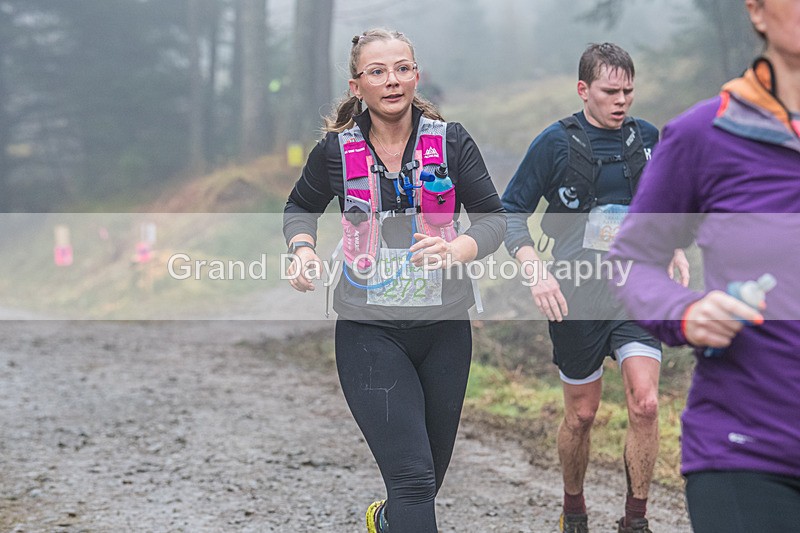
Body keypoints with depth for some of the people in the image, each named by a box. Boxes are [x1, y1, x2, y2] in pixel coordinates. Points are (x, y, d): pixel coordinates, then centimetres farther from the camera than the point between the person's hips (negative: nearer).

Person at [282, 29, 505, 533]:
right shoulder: (336, 149, -3)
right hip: (370, 330, -2)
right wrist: (303, 249, -5)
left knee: (432, 469, 18)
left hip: (444, 326, 2)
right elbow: (301, 207, 16)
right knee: (413, 476, -15)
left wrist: (454, 249, -22)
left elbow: (494, 218, -2)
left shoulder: (451, 140, -3)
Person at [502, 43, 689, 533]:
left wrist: (676, 249, 7)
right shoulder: (556, 142, -6)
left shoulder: (647, 137, 5)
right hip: (577, 296, -2)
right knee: (582, 414, 8)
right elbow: (511, 211, -2)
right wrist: (535, 270, -15)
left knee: (645, 403, -14)